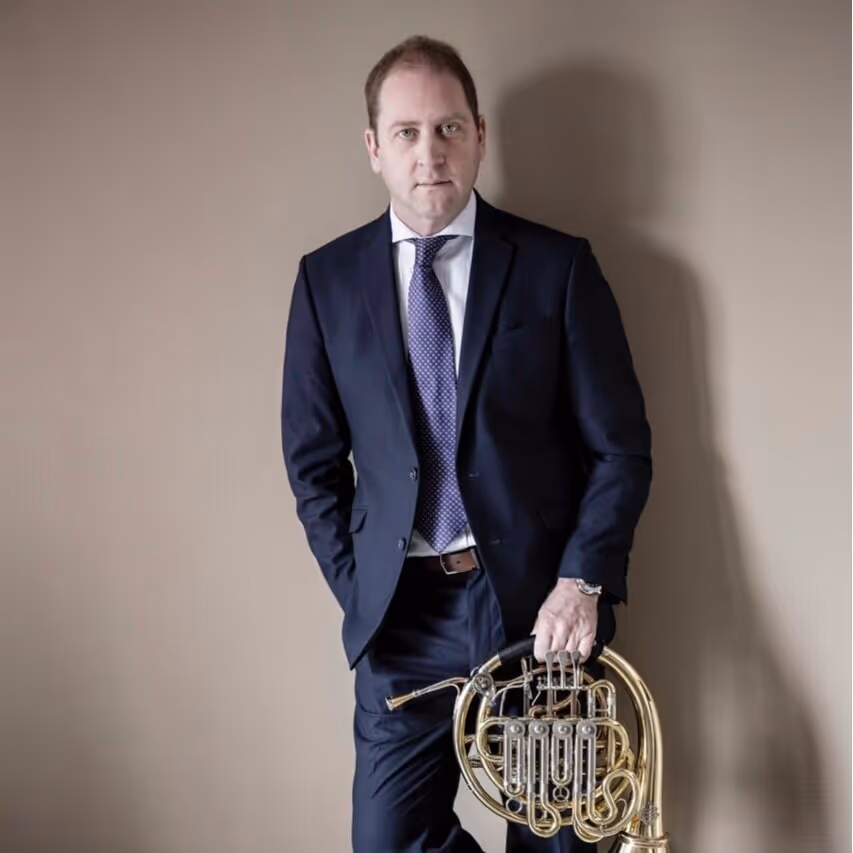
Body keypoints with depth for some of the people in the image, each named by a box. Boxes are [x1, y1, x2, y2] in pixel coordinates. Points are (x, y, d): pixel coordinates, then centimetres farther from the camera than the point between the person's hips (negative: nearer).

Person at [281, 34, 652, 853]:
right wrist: (358, 588, 0)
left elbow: (620, 447, -1)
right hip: (400, 612, 1)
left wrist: (582, 580, -12)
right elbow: (313, 460, 8)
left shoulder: (557, 266, -2)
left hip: (539, 601, -1)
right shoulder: (328, 278, 3)